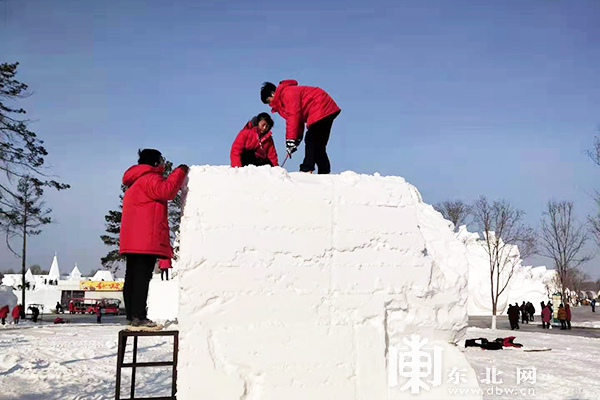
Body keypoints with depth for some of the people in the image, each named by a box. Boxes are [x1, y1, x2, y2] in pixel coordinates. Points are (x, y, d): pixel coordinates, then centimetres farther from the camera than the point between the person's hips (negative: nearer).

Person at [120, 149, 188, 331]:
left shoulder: (137, 181, 28)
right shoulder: (148, 178, -5)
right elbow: (166, 190, -20)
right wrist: (180, 171, -11)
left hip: (133, 240, 11)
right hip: (146, 239, -11)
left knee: (133, 277, 8)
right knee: (142, 277, -14)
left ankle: (132, 317, 10)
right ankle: (138, 318, -18)